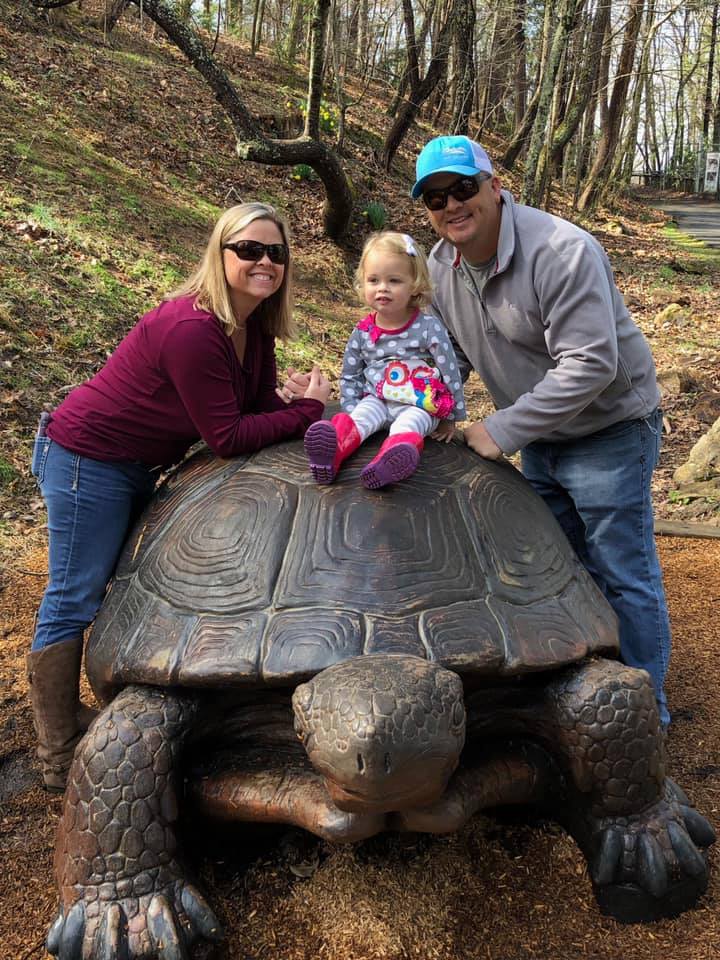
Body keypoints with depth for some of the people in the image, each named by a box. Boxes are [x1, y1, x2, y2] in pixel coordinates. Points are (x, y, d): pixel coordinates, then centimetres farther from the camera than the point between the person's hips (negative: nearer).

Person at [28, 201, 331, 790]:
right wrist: (311, 411, -21)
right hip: (87, 459, -10)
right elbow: (227, 437, -29)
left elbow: (263, 405, -1)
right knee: (72, 603, -2)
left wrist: (318, 423, -19)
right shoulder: (192, 329, -30)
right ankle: (61, 758, 9)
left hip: (136, 467, 10)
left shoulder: (253, 326, -1)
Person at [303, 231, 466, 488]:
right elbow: (349, 377, 13)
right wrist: (352, 412, -1)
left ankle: (392, 460, -65)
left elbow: (450, 373, -5)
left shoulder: (429, 328, -9)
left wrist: (451, 417, -2)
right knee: (358, 418, -27)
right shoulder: (362, 332, 2)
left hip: (419, 404, -3)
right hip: (376, 399, 3)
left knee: (406, 426, -33)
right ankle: (333, 449, -57)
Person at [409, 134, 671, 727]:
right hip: (539, 435, 8)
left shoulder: (560, 252, -26)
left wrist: (503, 431, -28)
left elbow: (590, 365, -31)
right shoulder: (441, 266, -1)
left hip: (608, 428, -8)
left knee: (623, 574, -1)